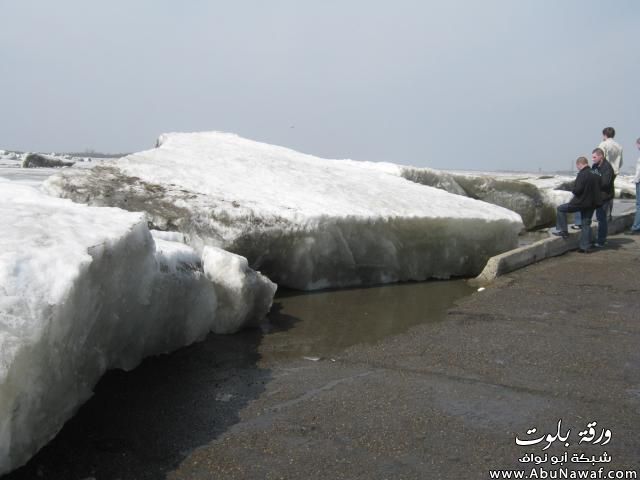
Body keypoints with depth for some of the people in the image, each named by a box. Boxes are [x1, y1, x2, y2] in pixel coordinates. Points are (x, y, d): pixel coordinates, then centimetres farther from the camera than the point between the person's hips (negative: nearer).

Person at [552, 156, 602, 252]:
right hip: (592, 204, 8)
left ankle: (562, 230, 7)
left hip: (581, 202, -8)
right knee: (586, 224, 12)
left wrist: (573, 192, 0)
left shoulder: (582, 174, -16)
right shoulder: (596, 174, 9)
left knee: (561, 209, 8)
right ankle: (585, 247, 13)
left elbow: (577, 190, -20)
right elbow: (598, 189, 15)